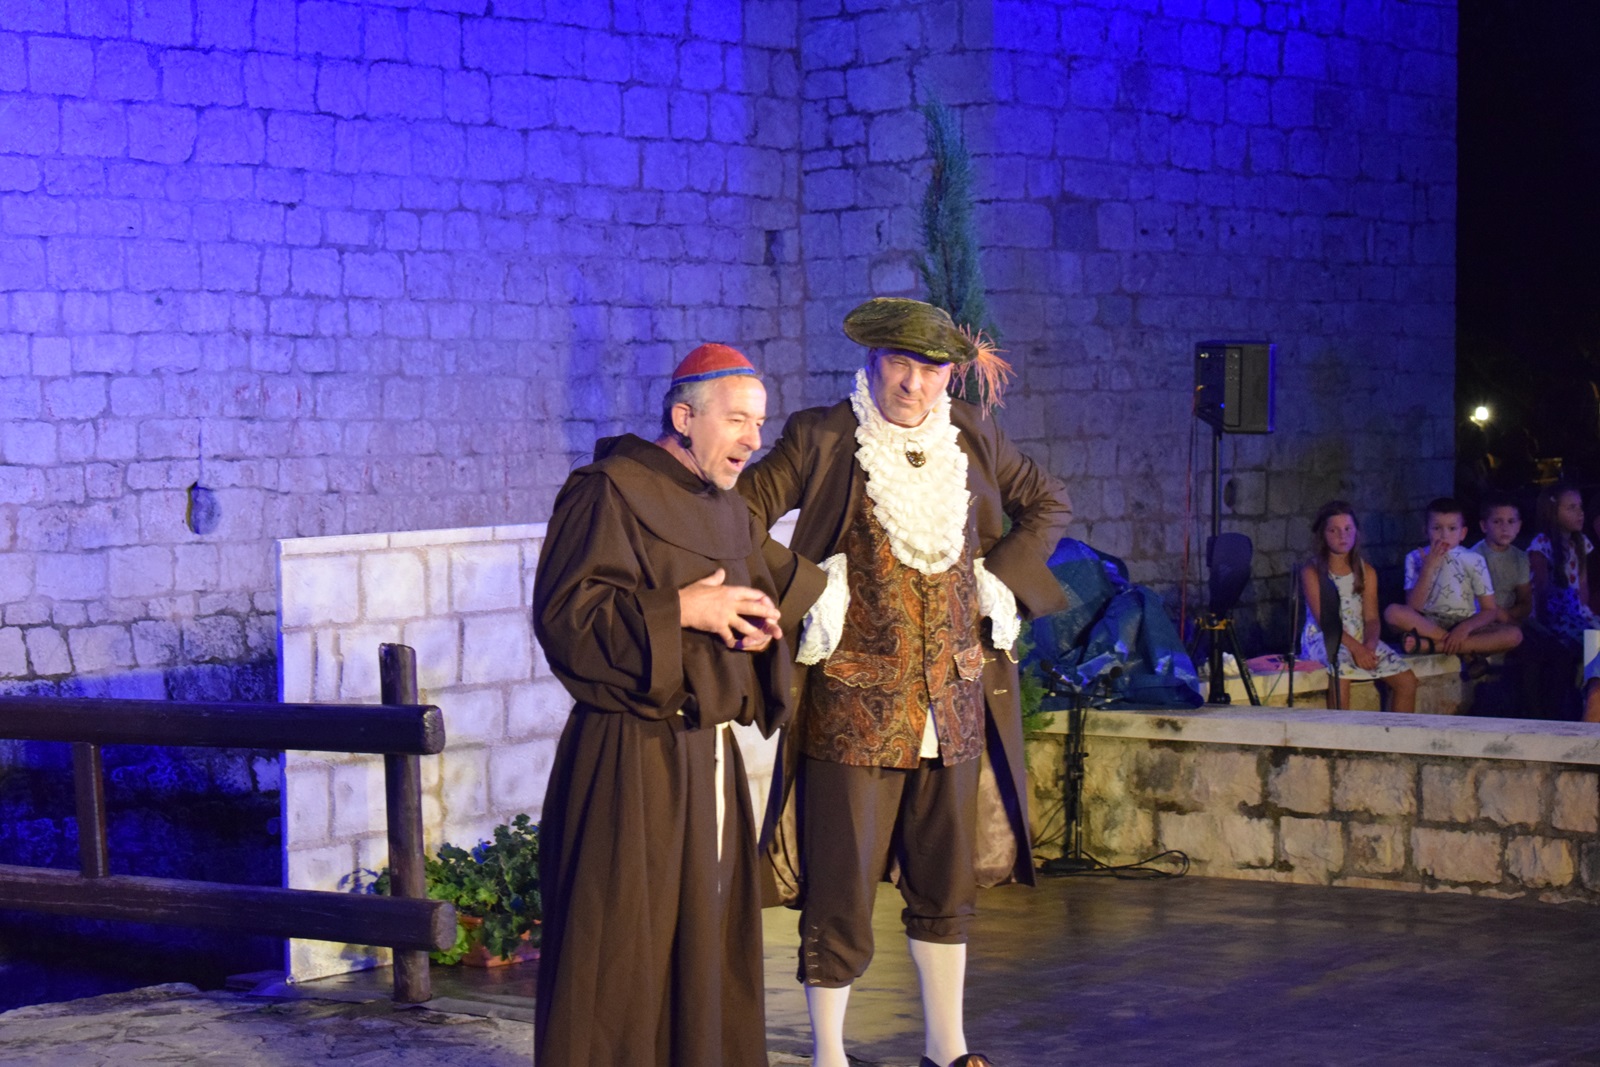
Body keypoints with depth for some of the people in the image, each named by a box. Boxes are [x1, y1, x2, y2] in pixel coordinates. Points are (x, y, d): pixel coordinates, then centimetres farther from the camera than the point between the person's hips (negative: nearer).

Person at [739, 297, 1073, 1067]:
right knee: (841, 894, 0)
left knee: (946, 885, 16)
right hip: (852, 706, -5)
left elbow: (1047, 502, 22)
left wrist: (1004, 574, 8)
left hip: (953, 706, 5)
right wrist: (807, 593, -15)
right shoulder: (822, 439, -6)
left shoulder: (971, 439, 8)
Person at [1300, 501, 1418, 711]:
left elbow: (1371, 617, 3)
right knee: (1341, 672, -38)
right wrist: (1355, 648, -23)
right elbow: (1324, 619, -12)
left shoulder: (1366, 572, 11)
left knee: (1407, 680, -12)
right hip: (1323, 639, -5)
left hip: (1361, 640, 5)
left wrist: (1369, 645, -19)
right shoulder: (1312, 572, -3)